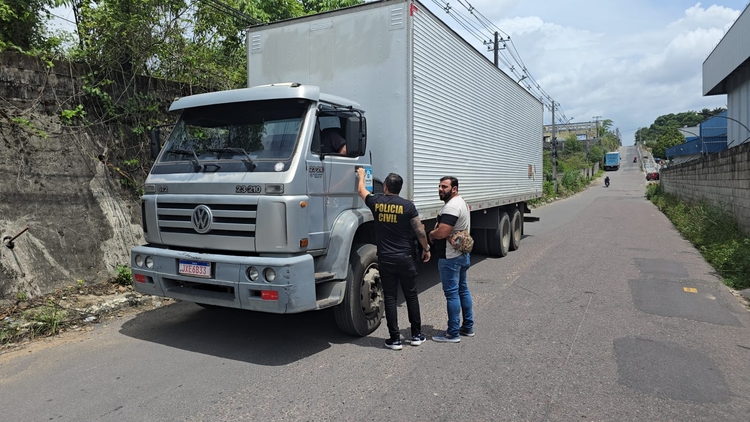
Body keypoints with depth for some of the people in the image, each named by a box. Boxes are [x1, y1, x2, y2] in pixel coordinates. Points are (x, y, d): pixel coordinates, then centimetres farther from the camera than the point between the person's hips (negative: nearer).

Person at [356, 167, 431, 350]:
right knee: (411, 296, 12)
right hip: (405, 259, -1)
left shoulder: (376, 202, -1)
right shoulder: (407, 205, -7)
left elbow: (361, 191, 20)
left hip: (385, 259, 1)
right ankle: (417, 335, 20)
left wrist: (361, 175, 38)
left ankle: (395, 338, 10)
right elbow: (420, 231, -5)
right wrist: (426, 248, 11)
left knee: (390, 298, 7)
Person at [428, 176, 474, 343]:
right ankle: (468, 327, 28)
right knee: (463, 290, 17)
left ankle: (453, 334, 3)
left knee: (452, 293, -4)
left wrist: (431, 234, -8)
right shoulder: (461, 202, 14)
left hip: (450, 258, -11)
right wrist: (438, 228, 5)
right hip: (462, 254, 11)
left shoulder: (451, 206, -21)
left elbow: (441, 233, -30)